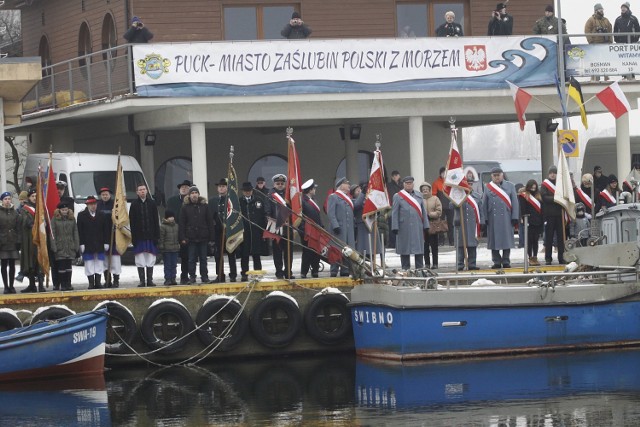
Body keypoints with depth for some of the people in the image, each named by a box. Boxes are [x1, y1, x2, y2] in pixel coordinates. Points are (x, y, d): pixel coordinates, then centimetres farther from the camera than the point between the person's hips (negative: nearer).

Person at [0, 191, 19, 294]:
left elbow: (18, 228, 7)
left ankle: (11, 286, 10)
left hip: (13, 242, 3)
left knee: (12, 265, 4)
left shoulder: (14, 213, 8)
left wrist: (18, 241, 0)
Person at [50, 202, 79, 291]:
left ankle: (68, 284, 9)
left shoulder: (72, 219, 9)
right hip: (60, 246, -3)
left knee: (68, 266, 5)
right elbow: (52, 234, -2)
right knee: (61, 266, -2)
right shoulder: (55, 219, 0)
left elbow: (75, 233, 11)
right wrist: (54, 247, -9)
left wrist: (76, 246, 5)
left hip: (70, 247, 3)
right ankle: (62, 284, 2)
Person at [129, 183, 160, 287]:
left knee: (150, 260, 2)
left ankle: (150, 280, 8)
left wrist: (156, 235, -2)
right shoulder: (134, 204, 3)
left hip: (150, 236, 1)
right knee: (140, 260, -1)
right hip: (139, 237, -1)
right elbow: (132, 222, 0)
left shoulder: (152, 203, 6)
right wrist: (133, 237, -7)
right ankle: (142, 281, 3)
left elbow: (156, 221, 5)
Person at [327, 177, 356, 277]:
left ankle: (345, 272, 12)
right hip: (339, 229, -8)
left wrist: (354, 227, 15)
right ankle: (334, 273, -6)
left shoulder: (348, 197, 21)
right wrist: (335, 226, -20)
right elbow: (330, 213, -12)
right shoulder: (333, 197, -3)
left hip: (349, 230, 8)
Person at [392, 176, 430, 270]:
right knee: (405, 249, 1)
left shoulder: (419, 195, 13)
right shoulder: (398, 197, 3)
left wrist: (426, 226, 7)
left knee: (419, 249, 4)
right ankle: (405, 269, 7)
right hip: (404, 229, -3)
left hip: (418, 227, 3)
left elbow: (423, 211, 13)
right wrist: (395, 227, -9)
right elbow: (394, 213, -1)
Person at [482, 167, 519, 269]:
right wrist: (485, 218, -2)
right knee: (494, 240, 1)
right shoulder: (488, 187, 9)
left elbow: (514, 202, 3)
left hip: (506, 218, -1)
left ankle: (506, 261, 6)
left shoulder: (510, 186, 7)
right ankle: (497, 261, 7)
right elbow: (484, 204, 6)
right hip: (493, 219, 1)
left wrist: (515, 217, -4)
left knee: (506, 240, 0)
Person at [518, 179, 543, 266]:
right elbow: (522, 210, -7)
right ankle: (530, 258, 1)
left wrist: (542, 220, 10)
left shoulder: (538, 196, 15)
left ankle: (535, 258, 11)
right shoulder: (523, 196, -1)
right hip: (529, 222, -5)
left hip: (538, 222, 5)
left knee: (535, 240, 8)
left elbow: (541, 209, 16)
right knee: (530, 240, -2)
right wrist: (524, 220, -15)